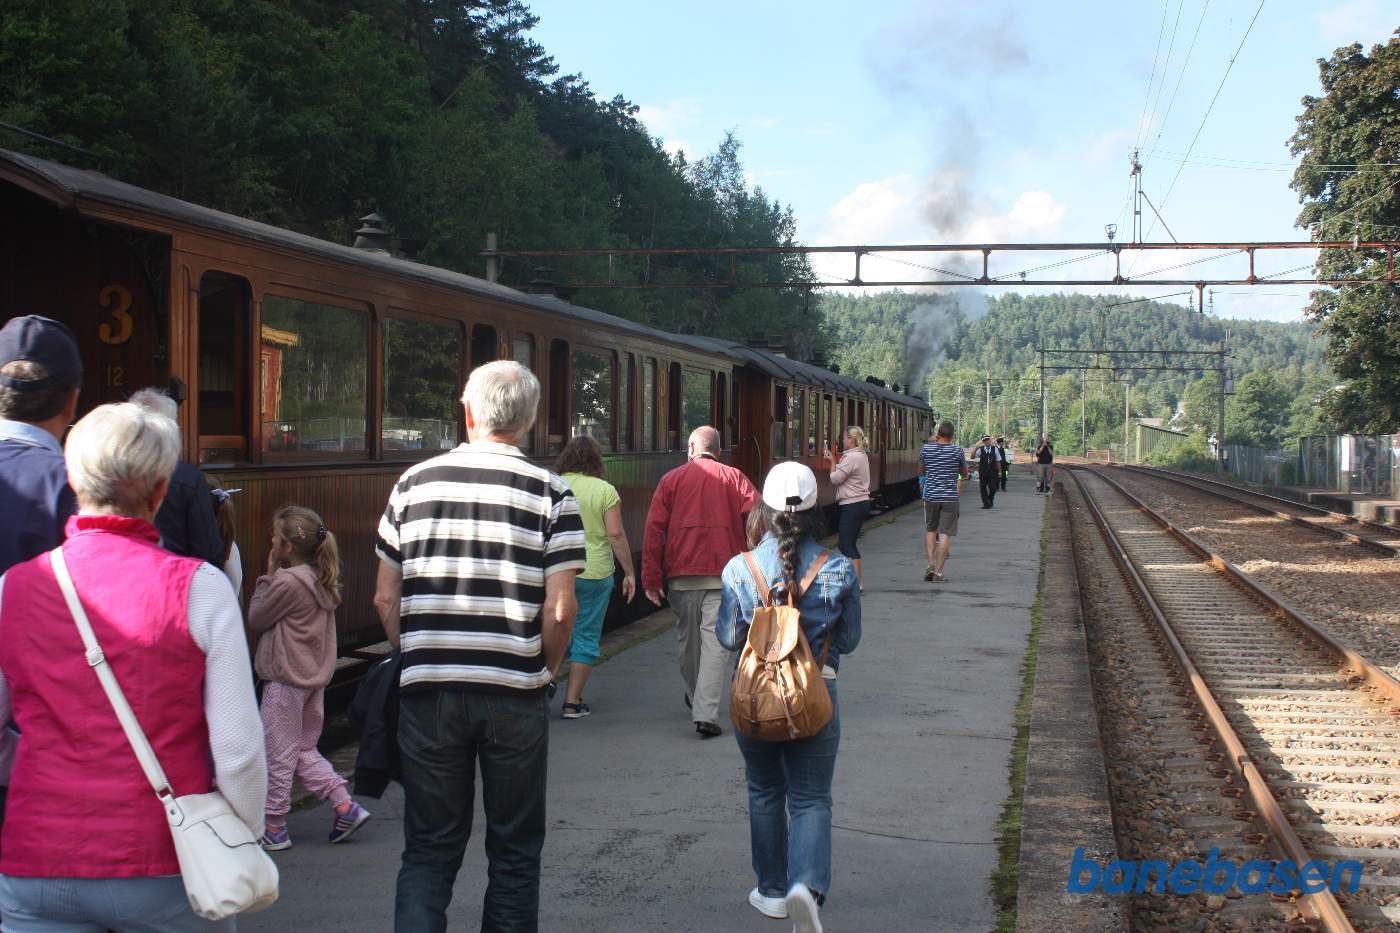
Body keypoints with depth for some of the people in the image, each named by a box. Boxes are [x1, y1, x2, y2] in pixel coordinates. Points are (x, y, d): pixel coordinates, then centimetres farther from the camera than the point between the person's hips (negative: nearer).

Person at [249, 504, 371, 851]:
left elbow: (256, 619, -8)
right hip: (315, 677, 8)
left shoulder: (288, 582, -20)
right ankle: (346, 806, 12)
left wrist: (268, 575, -3)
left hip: (285, 681, -8)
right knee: (304, 750, 19)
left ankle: (274, 828, 14)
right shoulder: (322, 580, 6)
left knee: (277, 754, 4)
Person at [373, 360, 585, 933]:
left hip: (427, 692, 2)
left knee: (429, 851, 11)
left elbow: (386, 598, 4)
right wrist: (544, 670, 7)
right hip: (515, 694, -2)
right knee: (514, 853, 13)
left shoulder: (413, 483, 2)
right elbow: (560, 608, -9)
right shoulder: (551, 493, -4)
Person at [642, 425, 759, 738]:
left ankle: (695, 698, 37)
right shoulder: (734, 478, 6)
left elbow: (654, 529, 1)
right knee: (716, 642, -4)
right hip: (724, 573, -1)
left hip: (681, 573, 2)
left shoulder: (672, 479, 7)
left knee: (688, 639, 19)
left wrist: (651, 578, 2)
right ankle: (706, 713, -14)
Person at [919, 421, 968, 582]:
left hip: (930, 496, 2)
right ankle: (939, 571, -2)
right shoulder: (957, 451, -5)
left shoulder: (926, 449, -2)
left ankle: (931, 564, 4)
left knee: (930, 530, 17)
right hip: (950, 497, -2)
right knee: (944, 533, 0)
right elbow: (964, 474, 7)